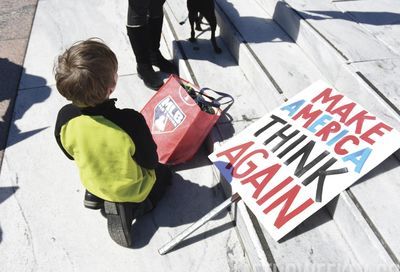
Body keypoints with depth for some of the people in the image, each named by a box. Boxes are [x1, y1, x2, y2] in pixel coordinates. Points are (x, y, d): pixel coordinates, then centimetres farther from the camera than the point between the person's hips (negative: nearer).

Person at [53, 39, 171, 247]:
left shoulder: (64, 118, -24)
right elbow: (150, 162, -22)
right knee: (163, 172, 24)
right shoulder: (130, 120, -38)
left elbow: (70, 155, -4)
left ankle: (97, 195, 17)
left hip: (94, 182, 5)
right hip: (132, 189, -5)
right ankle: (127, 207, 5)